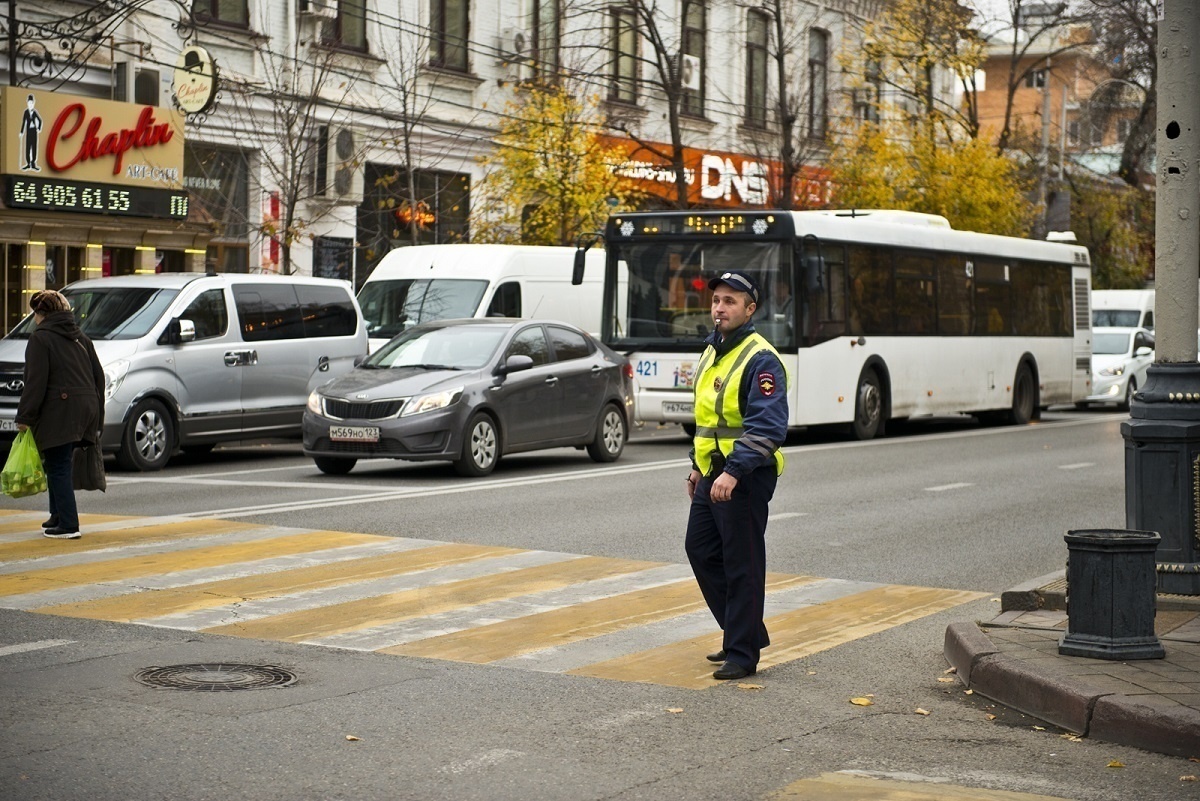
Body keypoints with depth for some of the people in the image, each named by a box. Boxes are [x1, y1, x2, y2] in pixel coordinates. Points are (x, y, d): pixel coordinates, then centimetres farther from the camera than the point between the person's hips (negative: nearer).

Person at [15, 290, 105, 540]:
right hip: (85, 411, 8)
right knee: (60, 466, 20)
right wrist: (96, 414, 22)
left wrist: (25, 417, -8)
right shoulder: (80, 338, 18)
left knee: (58, 468, -5)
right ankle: (58, 516, 27)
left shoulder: (40, 338, -4)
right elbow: (98, 376, 18)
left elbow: (35, 382, -12)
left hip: (59, 413, -8)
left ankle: (68, 525, -10)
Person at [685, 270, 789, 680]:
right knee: (700, 550, 14)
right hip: (712, 476, 10)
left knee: (742, 565, -3)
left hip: (745, 478, -9)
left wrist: (733, 471, -30)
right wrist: (697, 466, 23)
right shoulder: (711, 353, 14)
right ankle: (746, 631, 27)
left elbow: (768, 428, -23)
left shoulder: (761, 360, -15)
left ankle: (742, 653, 7)